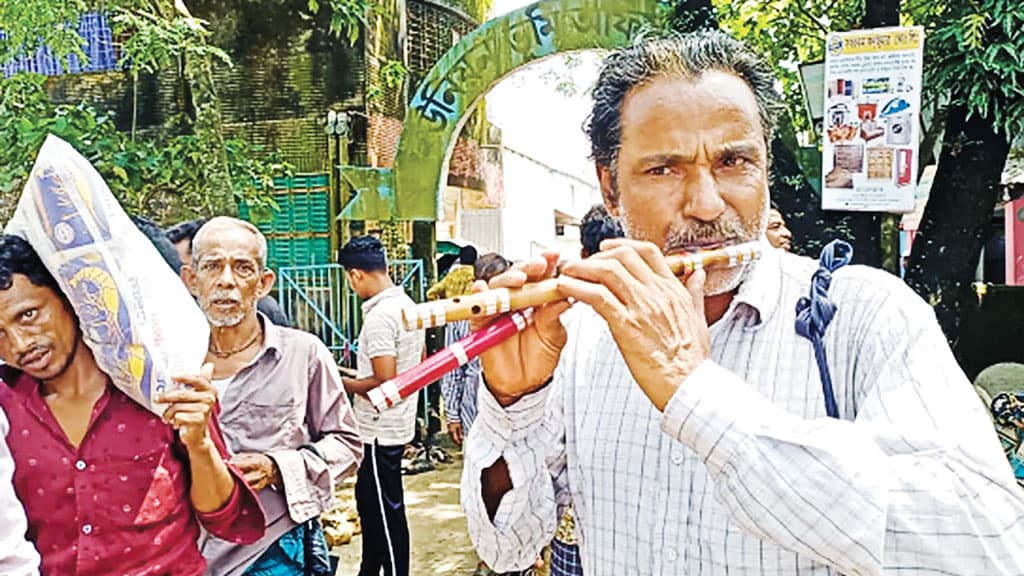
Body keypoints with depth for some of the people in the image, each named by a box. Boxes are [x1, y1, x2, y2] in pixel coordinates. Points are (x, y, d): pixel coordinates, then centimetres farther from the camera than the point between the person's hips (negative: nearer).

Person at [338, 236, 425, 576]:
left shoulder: (379, 316, -22)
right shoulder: (408, 304, 6)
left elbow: (385, 383, -26)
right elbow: (418, 365, 16)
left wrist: (346, 384, -10)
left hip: (380, 431, -10)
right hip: (397, 425, 10)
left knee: (387, 513, 3)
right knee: (370, 502, 22)